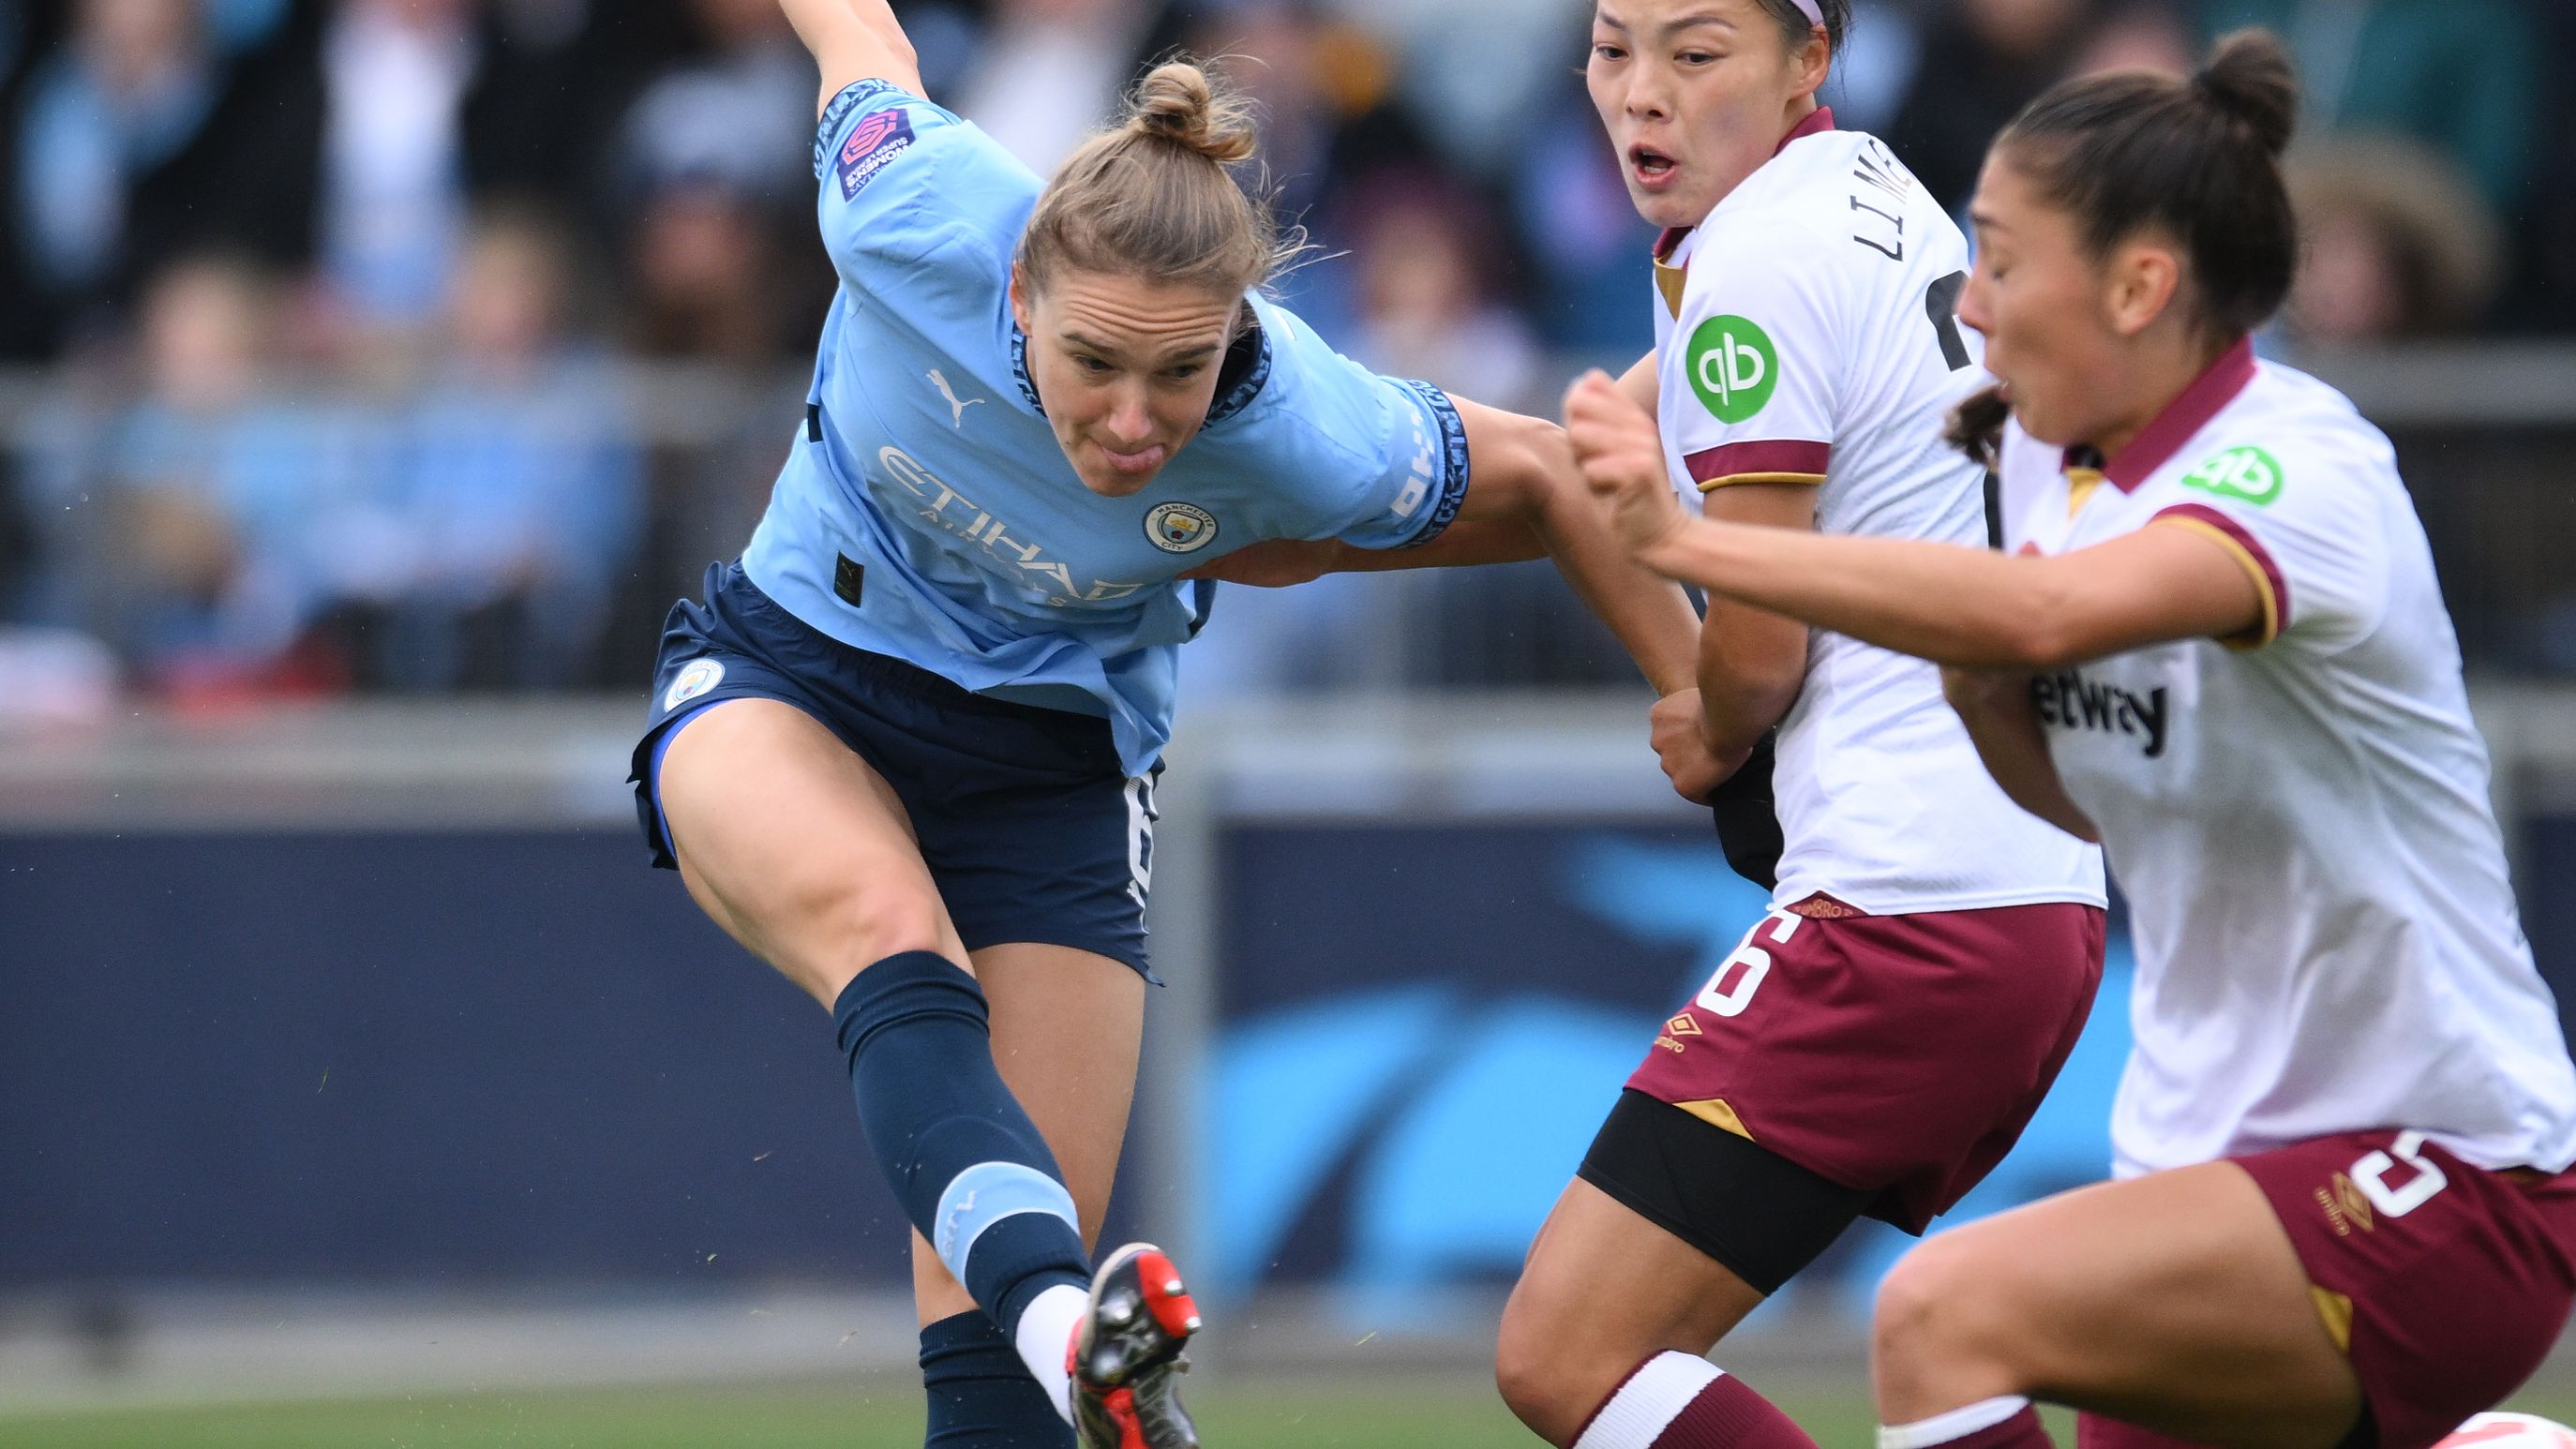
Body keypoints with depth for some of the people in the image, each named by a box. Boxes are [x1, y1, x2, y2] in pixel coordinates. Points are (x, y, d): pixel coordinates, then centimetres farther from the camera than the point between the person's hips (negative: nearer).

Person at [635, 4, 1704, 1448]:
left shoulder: (1303, 437, -26)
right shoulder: (923, 217, -29)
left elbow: (1546, 476, -8)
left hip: (1055, 771, 2)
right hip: (786, 680, -2)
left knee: (1011, 1298, -7)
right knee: (887, 925, -37)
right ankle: (1065, 1322, -59)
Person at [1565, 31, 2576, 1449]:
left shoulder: (2303, 470, -20)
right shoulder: (2055, 461, 5)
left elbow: (2046, 614, -40)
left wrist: (1687, 539, -40)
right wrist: (1981, 695, -3)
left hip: (2441, 1177, -9)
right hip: (2218, 1146, 9)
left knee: (1947, 1313, -27)